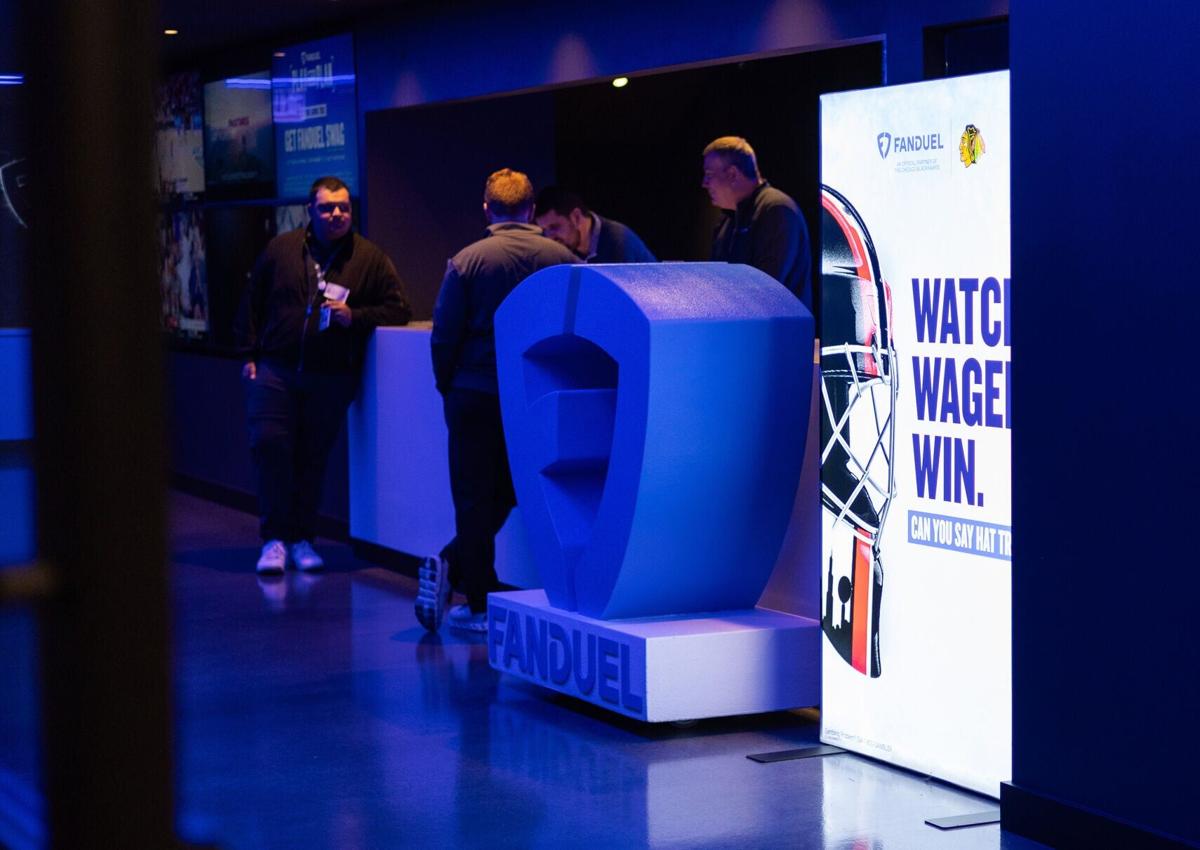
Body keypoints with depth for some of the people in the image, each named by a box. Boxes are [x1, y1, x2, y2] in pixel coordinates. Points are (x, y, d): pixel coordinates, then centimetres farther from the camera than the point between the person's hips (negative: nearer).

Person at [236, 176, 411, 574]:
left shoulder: (370, 258, 4)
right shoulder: (280, 249, 7)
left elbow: (398, 309, 3)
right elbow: (252, 304, 13)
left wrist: (354, 316, -12)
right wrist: (249, 354, 8)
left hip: (332, 377, 0)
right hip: (275, 369, 0)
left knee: (314, 457, 5)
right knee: (269, 445, -10)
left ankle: (302, 538, 17)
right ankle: (276, 538, -2)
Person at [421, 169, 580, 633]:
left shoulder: (467, 261, -7)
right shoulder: (563, 260, -3)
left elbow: (444, 334, -6)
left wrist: (447, 387, 8)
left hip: (475, 398, -2)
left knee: (475, 500, 6)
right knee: (504, 495, 14)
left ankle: (481, 605, 2)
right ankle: (451, 566, 4)